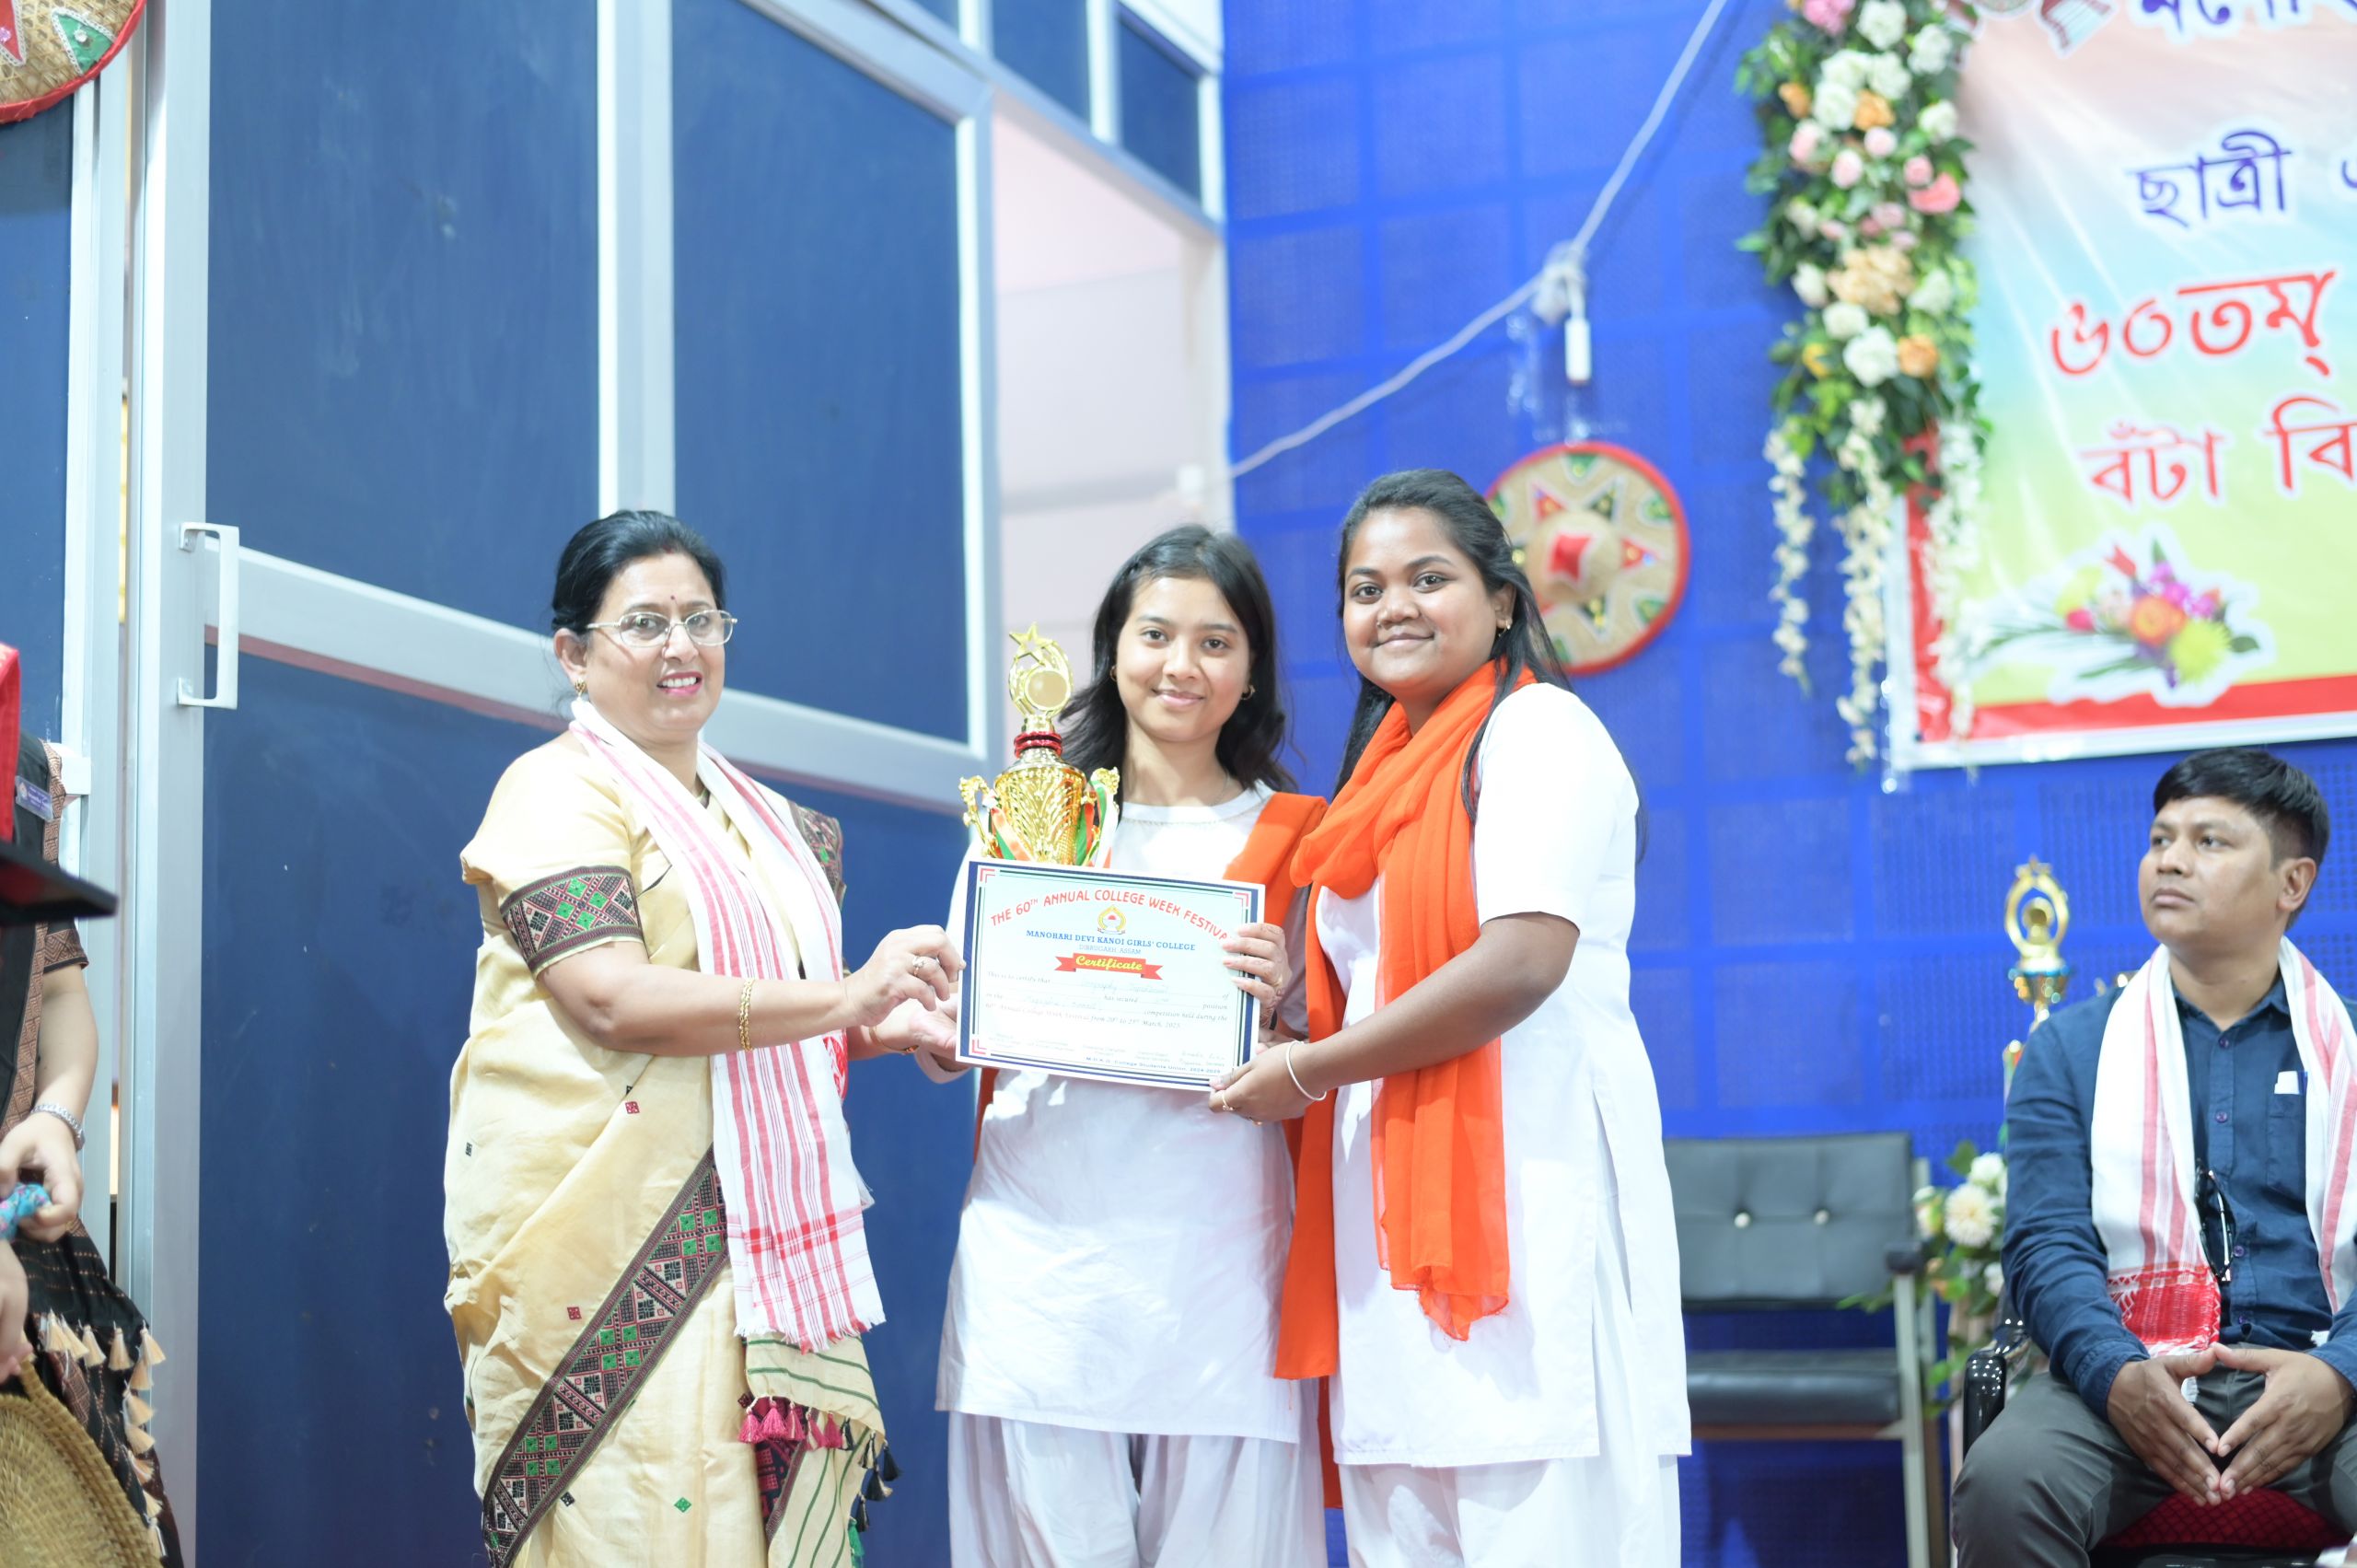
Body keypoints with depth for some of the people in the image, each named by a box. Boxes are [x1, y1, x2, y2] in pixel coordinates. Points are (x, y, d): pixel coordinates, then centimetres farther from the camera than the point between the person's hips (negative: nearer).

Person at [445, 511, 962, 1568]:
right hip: (610, 1239, -7)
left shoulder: (767, 819, 20)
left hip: (760, 1239, 7)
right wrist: (844, 998, -19)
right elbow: (612, 1000, -17)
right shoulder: (556, 791, -3)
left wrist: (892, 1027, 6)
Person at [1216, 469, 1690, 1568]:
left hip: (1526, 1180, -8)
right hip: (1391, 1202, 8)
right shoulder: (1391, 768, 21)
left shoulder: (1535, 728, -4)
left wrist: (1310, 1072, -10)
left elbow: (1521, 964, -17)